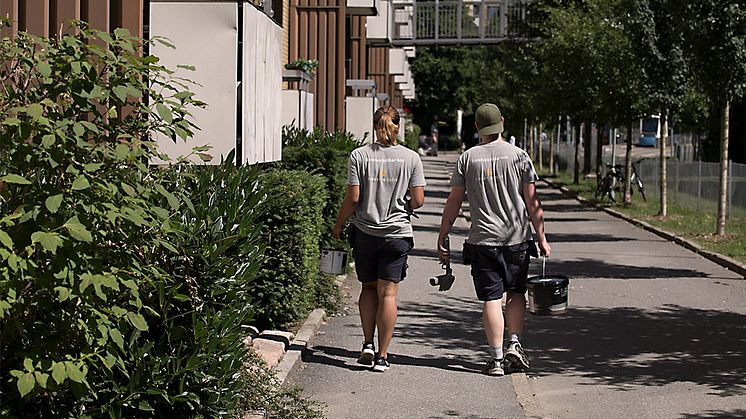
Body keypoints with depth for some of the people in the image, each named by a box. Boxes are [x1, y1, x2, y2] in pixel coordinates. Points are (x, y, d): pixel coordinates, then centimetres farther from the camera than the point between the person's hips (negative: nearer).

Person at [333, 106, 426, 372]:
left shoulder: (359, 156, -4)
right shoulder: (411, 158, -2)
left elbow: (353, 198, -7)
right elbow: (418, 200, -3)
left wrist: (338, 225, 7)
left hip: (365, 232, 1)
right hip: (397, 233, 0)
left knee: (368, 288, 17)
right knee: (388, 293, 2)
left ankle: (368, 345, 8)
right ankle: (382, 356, 2)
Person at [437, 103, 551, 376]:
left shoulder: (467, 158, 0)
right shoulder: (518, 156, -1)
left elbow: (454, 202, 1)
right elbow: (532, 203, -1)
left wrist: (442, 237, 9)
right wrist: (542, 238, 5)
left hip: (483, 240, 0)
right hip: (517, 239, 0)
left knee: (491, 299, 2)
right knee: (516, 293, 17)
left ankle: (496, 358, 0)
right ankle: (514, 344, 4)